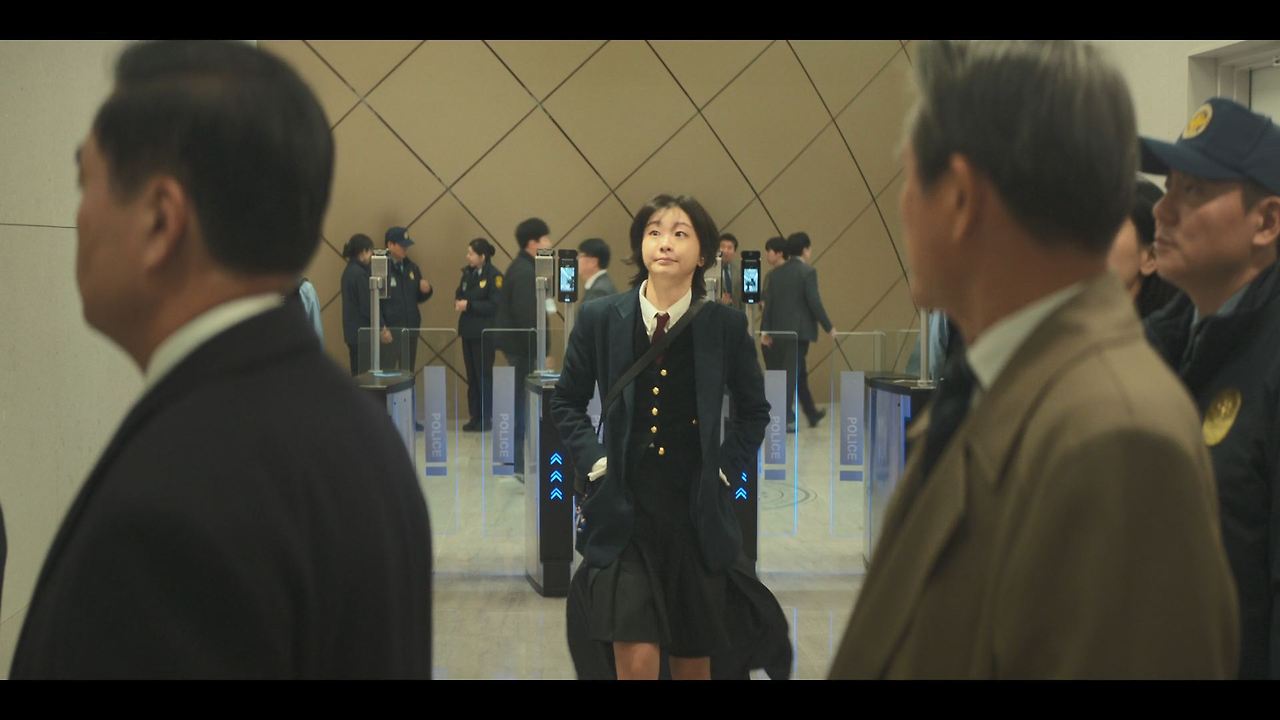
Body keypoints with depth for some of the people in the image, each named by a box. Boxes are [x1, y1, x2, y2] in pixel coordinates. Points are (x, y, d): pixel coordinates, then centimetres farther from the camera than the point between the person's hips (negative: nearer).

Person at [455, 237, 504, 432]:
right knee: (471, 375, 10)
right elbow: (459, 294, 17)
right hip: (468, 331, 7)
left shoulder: (494, 276, -11)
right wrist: (458, 302, -6)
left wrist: (469, 305, -18)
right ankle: (474, 417, 16)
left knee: (484, 375, -1)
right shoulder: (468, 273, 9)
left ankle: (486, 419, 6)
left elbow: (495, 305, -17)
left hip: (484, 333, -7)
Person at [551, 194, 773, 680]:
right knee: (636, 660, -9)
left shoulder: (725, 325, -1)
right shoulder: (600, 319, -1)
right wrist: (593, 459, -2)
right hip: (623, 513, -1)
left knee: (694, 659, 12)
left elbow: (754, 412, 13)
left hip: (697, 513, 1)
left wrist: (726, 466, 1)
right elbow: (566, 403, 11)